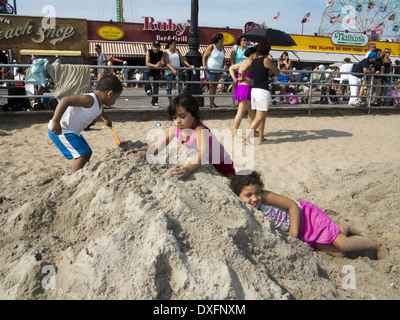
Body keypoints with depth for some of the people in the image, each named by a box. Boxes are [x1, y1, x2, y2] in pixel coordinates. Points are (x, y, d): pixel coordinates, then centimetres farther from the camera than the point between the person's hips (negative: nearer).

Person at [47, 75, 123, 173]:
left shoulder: (98, 104, 7)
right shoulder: (89, 100, -25)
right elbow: (66, 100, -36)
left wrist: (106, 119, 53)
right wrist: (55, 122, -45)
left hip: (72, 131, 10)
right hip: (59, 130, -10)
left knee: (87, 153, 17)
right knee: (82, 154, -18)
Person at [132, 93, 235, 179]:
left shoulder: (200, 130, -34)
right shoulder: (174, 130, -13)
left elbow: (203, 153, -52)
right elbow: (157, 147, -8)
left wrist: (189, 168, -69)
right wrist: (139, 151, -25)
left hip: (221, 167, -7)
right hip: (203, 165, 7)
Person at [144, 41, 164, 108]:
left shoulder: (161, 53, -8)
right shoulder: (149, 52, -15)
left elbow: (163, 63, -10)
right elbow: (147, 63, -23)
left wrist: (160, 64, -35)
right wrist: (155, 65, -39)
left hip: (157, 71, 2)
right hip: (149, 69, -2)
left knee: (156, 86, 1)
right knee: (145, 73, -38)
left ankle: (154, 102, 9)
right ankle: (148, 89, -33)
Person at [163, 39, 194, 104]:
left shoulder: (177, 51, 13)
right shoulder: (166, 52, -3)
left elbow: (182, 59, 10)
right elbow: (167, 63, -13)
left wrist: (189, 65, -4)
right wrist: (173, 70, -27)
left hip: (177, 71, 5)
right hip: (169, 72, -5)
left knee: (180, 87, -3)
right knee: (169, 87, -2)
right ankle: (170, 102, 3)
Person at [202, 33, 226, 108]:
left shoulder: (222, 48, 11)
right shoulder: (211, 46, -9)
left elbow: (223, 58, 22)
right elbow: (204, 56, -7)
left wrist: (224, 65, 5)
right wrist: (204, 65, -19)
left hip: (219, 70, 7)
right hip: (210, 69, -7)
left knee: (215, 85, 9)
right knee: (212, 85, -7)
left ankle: (213, 102, 17)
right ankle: (211, 103, -2)